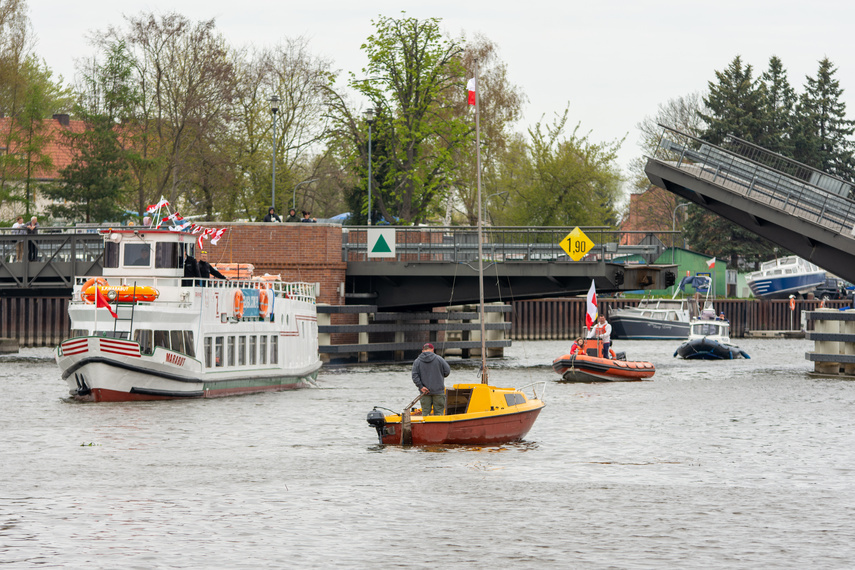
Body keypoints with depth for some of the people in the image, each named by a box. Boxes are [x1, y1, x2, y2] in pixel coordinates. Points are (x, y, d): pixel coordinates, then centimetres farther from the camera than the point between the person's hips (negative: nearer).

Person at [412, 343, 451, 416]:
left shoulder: (417, 362, 0)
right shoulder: (439, 359, -3)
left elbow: (415, 376, -9)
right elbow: (447, 371, -1)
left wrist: (421, 386, -8)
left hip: (425, 391, 1)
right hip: (438, 391, -1)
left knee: (425, 412, 6)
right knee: (439, 412, 2)